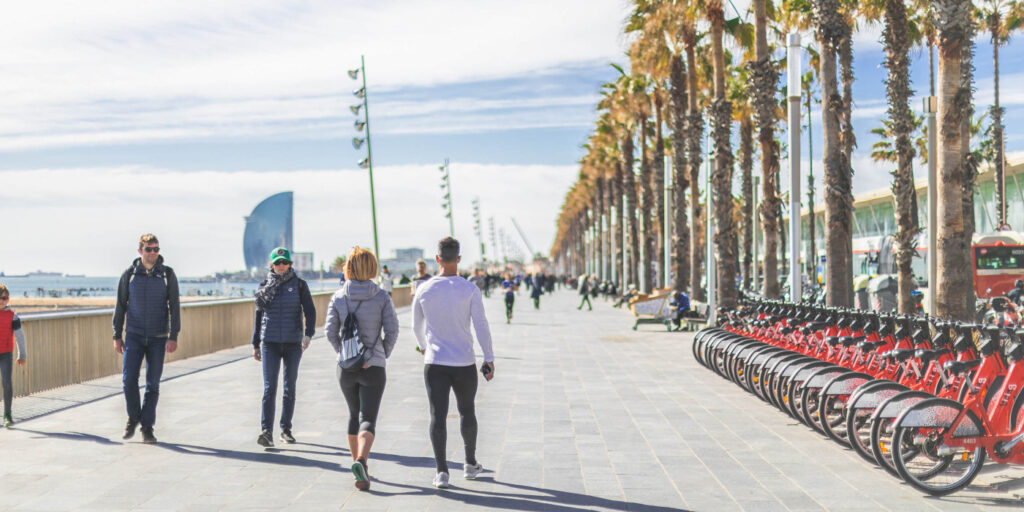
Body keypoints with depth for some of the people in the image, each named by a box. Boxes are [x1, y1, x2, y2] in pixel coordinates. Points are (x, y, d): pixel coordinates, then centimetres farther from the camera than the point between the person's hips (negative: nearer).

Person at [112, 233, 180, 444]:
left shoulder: (167, 274, -1)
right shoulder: (129, 274, 2)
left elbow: (174, 307, -3)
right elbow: (120, 306, 7)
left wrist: (173, 337, -10)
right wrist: (117, 336, 3)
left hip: (158, 337, 0)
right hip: (134, 335, 0)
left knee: (153, 383, 2)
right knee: (129, 378, -9)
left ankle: (147, 428, 10)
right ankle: (133, 418, 15)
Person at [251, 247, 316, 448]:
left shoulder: (299, 284, 1)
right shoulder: (265, 286, 6)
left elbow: (310, 311, -5)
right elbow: (259, 315, 12)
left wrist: (308, 334, -21)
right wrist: (255, 344, 11)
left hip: (293, 343, 0)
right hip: (270, 343, 0)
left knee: (290, 387, 8)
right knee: (269, 388, -11)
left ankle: (286, 430, 19)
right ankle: (266, 432, -18)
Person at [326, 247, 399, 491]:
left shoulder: (338, 297, -1)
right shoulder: (382, 297, -6)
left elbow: (331, 332, -4)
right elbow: (392, 330, -9)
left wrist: (343, 353, 10)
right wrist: (384, 355, 6)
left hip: (346, 368, 3)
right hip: (373, 368, -3)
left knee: (354, 414, 22)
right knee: (368, 419, -3)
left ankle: (358, 464, 30)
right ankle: (361, 460, -29)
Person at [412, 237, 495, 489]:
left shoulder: (424, 290, 0)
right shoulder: (469, 289, -7)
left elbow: (417, 325, 13)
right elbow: (481, 326, -9)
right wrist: (489, 359, -2)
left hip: (434, 363, 1)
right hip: (464, 364, 0)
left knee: (438, 416, 1)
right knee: (467, 413, 17)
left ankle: (441, 471, -6)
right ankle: (470, 465, 29)